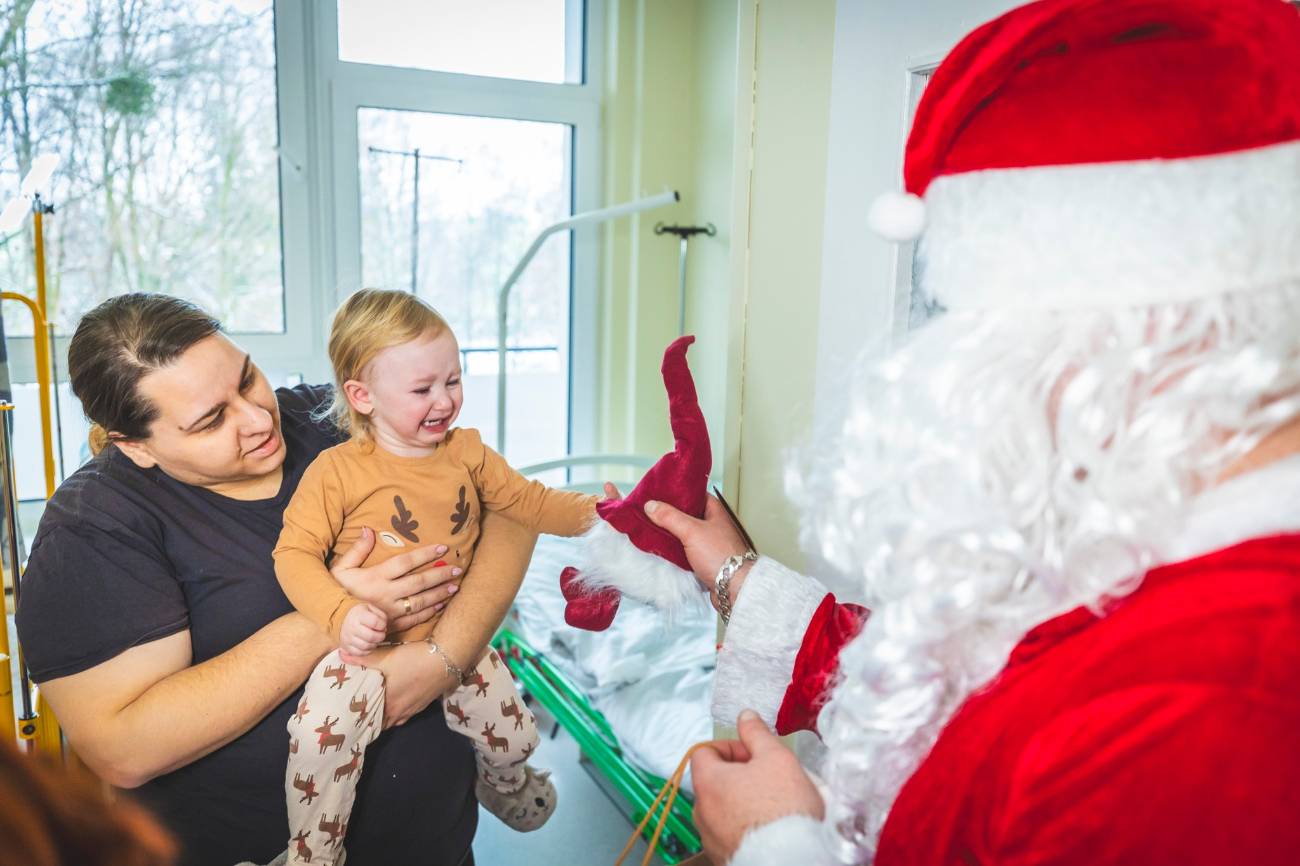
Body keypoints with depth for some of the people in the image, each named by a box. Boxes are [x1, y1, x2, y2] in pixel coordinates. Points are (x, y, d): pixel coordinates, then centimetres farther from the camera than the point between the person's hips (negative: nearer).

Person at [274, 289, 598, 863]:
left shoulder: (466, 452, 1)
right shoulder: (336, 470, -13)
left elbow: (526, 501, 7)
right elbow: (295, 554, -15)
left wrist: (592, 512, -6)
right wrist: (342, 613, -32)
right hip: (368, 645, -4)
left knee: (515, 738, 8)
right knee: (323, 733, -29)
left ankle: (503, 789, 48)